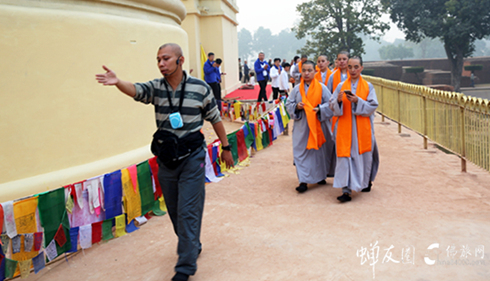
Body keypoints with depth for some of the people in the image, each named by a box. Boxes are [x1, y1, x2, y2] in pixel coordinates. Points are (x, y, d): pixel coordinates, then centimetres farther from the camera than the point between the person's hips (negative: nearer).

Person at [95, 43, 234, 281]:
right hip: (165, 158, 4)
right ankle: (193, 247, 40)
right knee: (175, 211, 16)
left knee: (188, 212, -4)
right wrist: (117, 82, -45)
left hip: (192, 157, -4)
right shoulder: (156, 87, -1)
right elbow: (136, 90, -23)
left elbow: (215, 119, 3)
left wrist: (226, 147, 8)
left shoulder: (200, 88, -7)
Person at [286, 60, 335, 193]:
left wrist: (320, 109, -18)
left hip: (318, 126, -1)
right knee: (301, 152, -3)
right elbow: (288, 104, 7)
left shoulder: (322, 88, 0)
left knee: (320, 151, 8)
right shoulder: (297, 89, 4)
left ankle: (320, 176, 28)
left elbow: (330, 104, -1)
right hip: (302, 126, 1)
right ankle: (303, 181, 1)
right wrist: (296, 106, -13)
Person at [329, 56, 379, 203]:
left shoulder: (368, 86, 4)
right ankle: (346, 190, -8)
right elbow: (332, 106, 2)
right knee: (345, 156, -8)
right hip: (345, 127, 0)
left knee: (363, 156, 9)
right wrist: (338, 100, -20)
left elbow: (373, 106, -4)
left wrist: (358, 101, -18)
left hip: (362, 128, 0)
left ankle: (365, 182, 34)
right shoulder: (341, 86, 6)